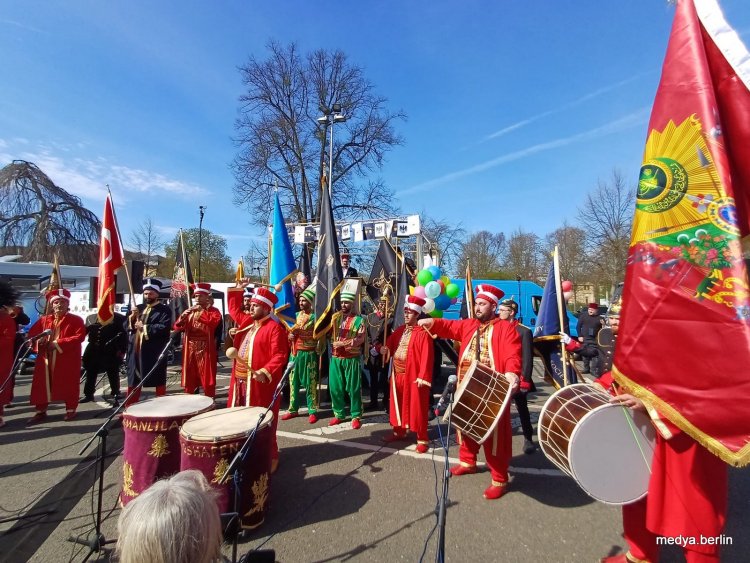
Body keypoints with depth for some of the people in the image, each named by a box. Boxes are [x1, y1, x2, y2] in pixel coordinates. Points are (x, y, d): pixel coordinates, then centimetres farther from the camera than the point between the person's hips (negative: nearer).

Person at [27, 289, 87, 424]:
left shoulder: (76, 320, -1)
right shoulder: (43, 319, 13)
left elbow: (79, 337, -12)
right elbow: (32, 334, 12)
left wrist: (57, 343, -19)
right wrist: (39, 341, -11)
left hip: (68, 359, -4)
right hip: (45, 358, 4)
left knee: (68, 384, 1)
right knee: (41, 384, 7)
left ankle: (70, 410, 13)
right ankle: (41, 411, 21)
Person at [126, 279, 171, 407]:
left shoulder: (164, 310, -4)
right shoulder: (139, 308, 16)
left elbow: (164, 328, -19)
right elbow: (126, 326, 14)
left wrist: (144, 327, -15)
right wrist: (132, 317, -4)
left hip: (154, 352, -6)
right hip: (136, 351, 6)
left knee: (159, 381, 4)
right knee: (133, 381, 14)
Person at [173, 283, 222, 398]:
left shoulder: (213, 311, -1)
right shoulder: (190, 311, 15)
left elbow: (214, 322, -22)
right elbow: (177, 327, 8)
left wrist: (201, 311, -20)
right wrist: (182, 317, -10)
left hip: (205, 349, -5)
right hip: (190, 349, 5)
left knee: (207, 379, 0)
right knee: (189, 379, 10)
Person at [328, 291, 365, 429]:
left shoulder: (359, 320, -3)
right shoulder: (335, 317, 9)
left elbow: (361, 338, -12)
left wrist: (342, 343, -21)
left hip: (352, 359, -4)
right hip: (336, 358, 4)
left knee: (353, 388, 2)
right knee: (335, 387, 9)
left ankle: (356, 416, 15)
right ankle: (339, 414, 24)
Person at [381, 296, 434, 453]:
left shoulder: (423, 333, -13)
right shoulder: (399, 330, 10)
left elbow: (426, 357, -17)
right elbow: (390, 343, 17)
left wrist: (422, 377, -21)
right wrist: (386, 349, -7)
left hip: (413, 376, -7)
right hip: (397, 374, 7)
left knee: (416, 407, 2)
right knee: (398, 404, 17)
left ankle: (422, 439, 15)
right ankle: (399, 432, 34)